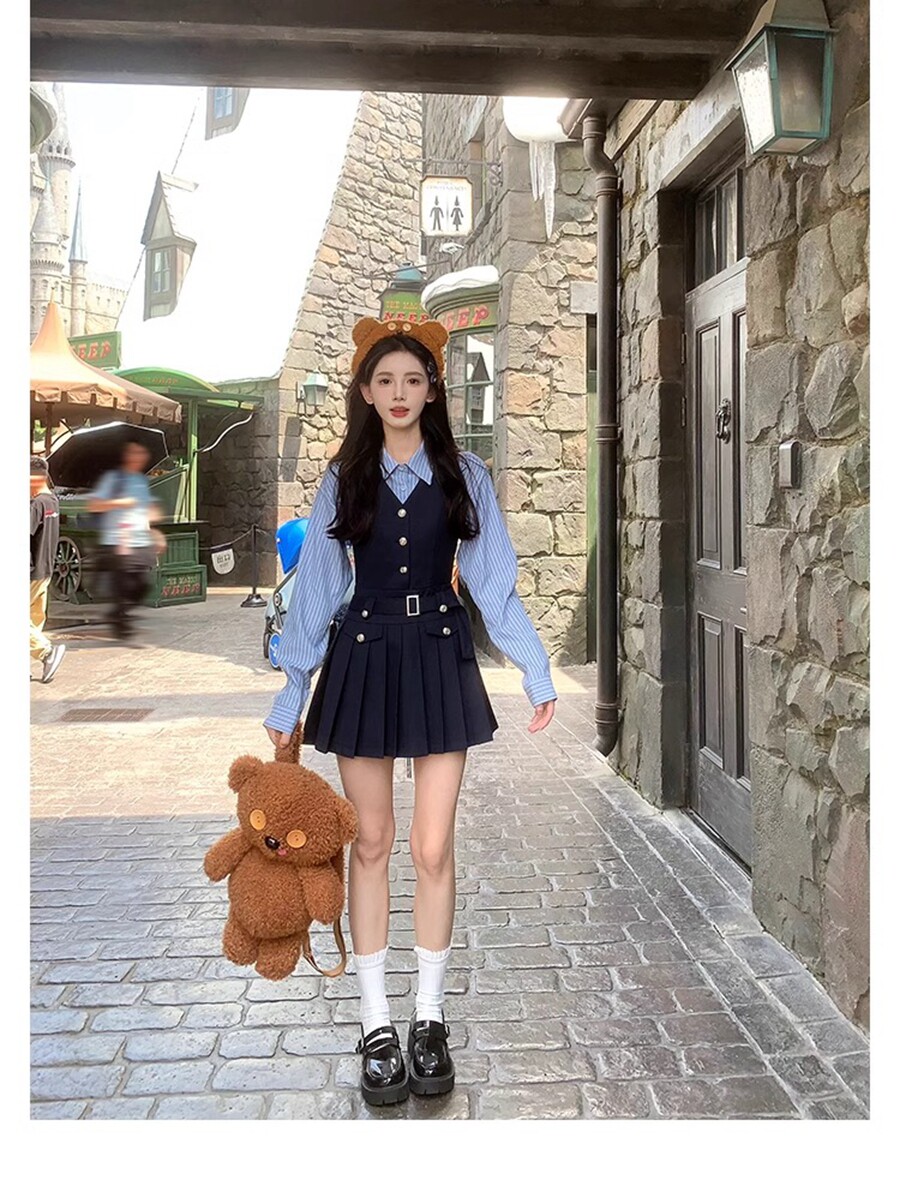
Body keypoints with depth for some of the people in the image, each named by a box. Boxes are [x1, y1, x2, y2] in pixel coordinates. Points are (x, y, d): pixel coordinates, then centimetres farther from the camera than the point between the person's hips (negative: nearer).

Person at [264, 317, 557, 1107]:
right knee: (371, 843, 7)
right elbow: (317, 588, 4)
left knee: (433, 848, 0)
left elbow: (494, 581, 2)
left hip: (440, 659, 0)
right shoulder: (344, 479, 4)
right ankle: (376, 1025, 19)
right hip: (364, 659, 1)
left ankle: (429, 1020, 19)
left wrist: (535, 669, -4)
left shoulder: (463, 475, 3)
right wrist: (291, 693, 2)